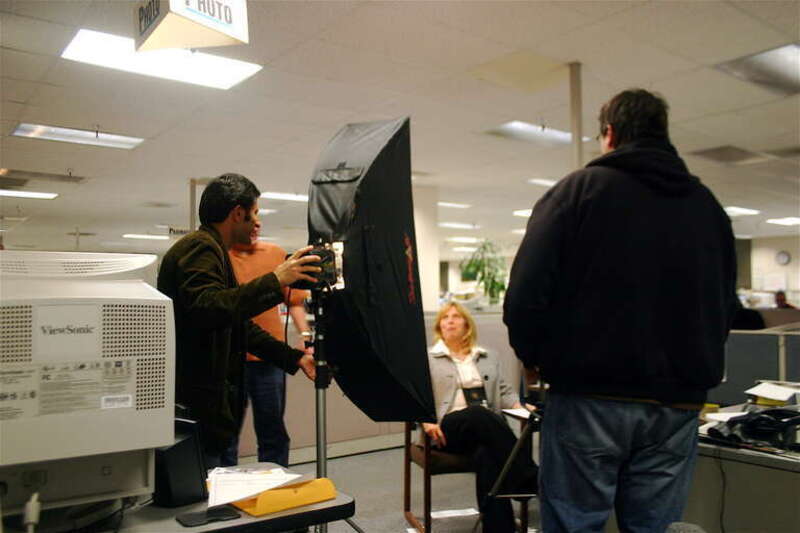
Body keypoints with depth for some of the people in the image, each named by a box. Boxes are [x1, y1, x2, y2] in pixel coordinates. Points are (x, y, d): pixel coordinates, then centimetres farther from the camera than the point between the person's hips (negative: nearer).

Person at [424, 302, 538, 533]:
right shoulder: (427, 359, 13)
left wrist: (519, 407, 0)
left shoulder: (488, 358, 24)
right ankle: (529, 478, -36)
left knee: (487, 455, -35)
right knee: (480, 414, -38)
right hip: (449, 429, -3)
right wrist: (426, 421, -15)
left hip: (489, 427, 3)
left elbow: (503, 390, 22)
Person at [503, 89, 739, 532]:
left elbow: (526, 291, -13)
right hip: (677, 404, 5)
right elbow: (727, 305, 15)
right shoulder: (708, 206, 11)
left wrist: (533, 356, 3)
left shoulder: (580, 189, -4)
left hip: (589, 397, -4)